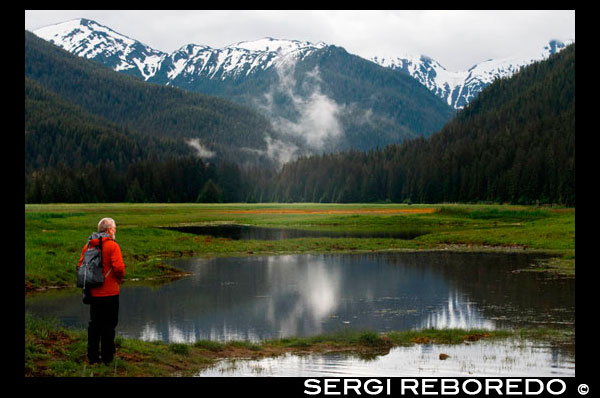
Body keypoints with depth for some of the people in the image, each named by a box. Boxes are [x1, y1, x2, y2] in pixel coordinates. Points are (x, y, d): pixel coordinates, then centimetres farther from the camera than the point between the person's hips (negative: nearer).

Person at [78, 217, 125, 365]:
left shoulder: (88, 245, 5)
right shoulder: (112, 246, -12)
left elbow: (81, 266, 6)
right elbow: (119, 268, -18)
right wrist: (119, 278, 1)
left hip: (93, 292, 5)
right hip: (110, 292, -5)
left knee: (94, 324, 14)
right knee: (109, 325, 4)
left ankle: (93, 356, 18)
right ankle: (107, 356, 10)